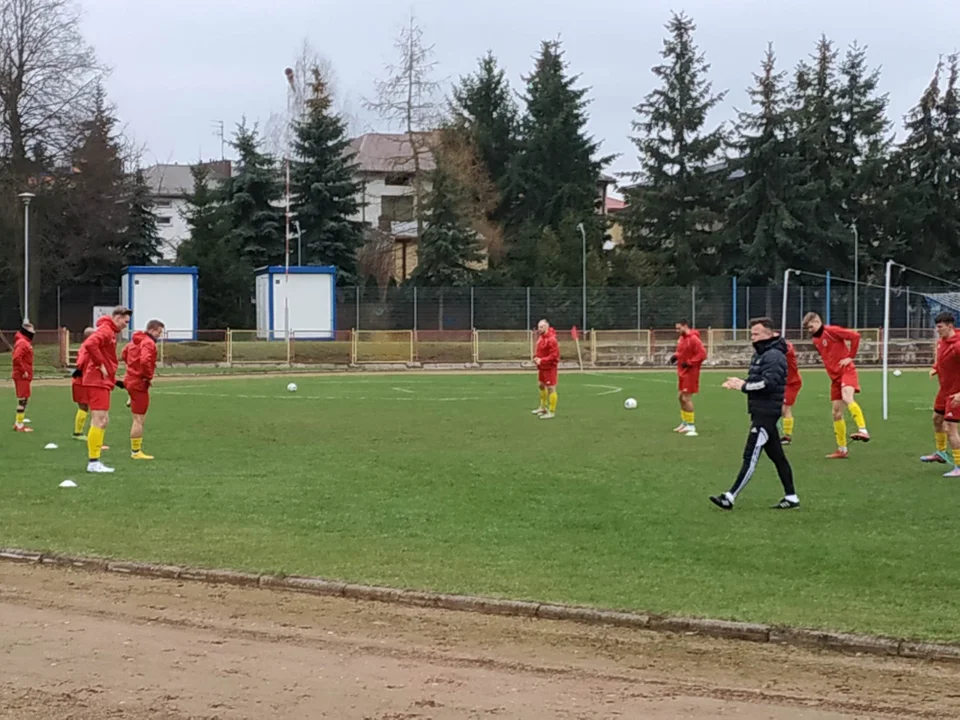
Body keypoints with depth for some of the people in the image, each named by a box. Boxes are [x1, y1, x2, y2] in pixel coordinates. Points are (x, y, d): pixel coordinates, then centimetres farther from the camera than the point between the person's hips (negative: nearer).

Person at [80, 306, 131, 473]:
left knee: (102, 421, 12)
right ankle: (93, 462, -9)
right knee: (99, 421, -10)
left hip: (102, 382, 10)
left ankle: (94, 461, 15)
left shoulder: (110, 332, 18)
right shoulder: (105, 331, -12)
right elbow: (90, 345, -30)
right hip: (98, 382, -10)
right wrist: (100, 365, -20)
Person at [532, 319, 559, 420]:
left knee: (551, 388, -5)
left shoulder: (551, 339, -21)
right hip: (542, 367, 10)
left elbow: (554, 356, -24)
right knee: (542, 386, 21)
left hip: (549, 367, -10)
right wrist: (536, 358, 0)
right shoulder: (541, 337, 7)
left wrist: (542, 361, -24)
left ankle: (552, 411, 0)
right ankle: (543, 407, 37)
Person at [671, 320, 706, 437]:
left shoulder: (693, 339, -19)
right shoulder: (681, 338, 9)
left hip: (690, 373, -10)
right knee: (682, 397, 16)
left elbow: (702, 354, -22)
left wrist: (689, 363, -23)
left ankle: (691, 426, -1)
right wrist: (676, 356, 4)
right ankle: (685, 423, 28)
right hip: (682, 373, 10)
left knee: (686, 398, -8)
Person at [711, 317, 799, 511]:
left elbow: (769, 383, -24)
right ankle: (791, 497, 18)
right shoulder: (760, 353, 17)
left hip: (767, 413, -11)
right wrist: (740, 382, 1)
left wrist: (744, 386, -17)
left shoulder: (774, 356, -15)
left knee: (751, 455, -10)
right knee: (776, 456, 13)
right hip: (761, 412, 11)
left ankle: (730, 497, -12)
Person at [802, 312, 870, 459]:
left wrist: (850, 356, -14)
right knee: (837, 412, 9)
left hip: (847, 371, -9)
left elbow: (855, 336, -18)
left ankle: (863, 430, -46)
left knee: (847, 398, -36)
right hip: (834, 376, 9)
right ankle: (842, 450, 16)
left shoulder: (831, 331, -11)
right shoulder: (815, 341, 14)